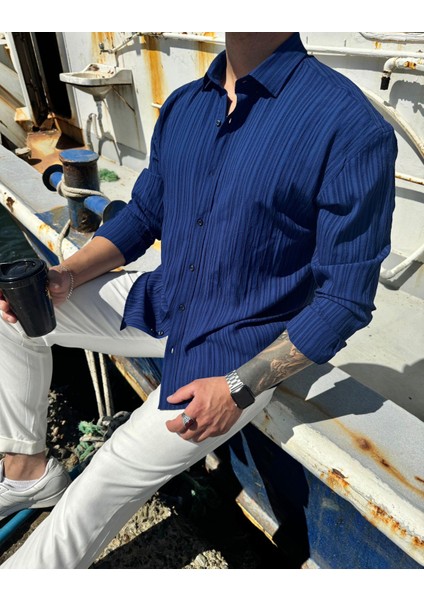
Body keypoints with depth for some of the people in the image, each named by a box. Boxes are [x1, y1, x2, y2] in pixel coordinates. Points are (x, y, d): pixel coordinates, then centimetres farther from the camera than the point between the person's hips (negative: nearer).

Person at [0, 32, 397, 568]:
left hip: (240, 347, -6)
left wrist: (240, 388, -20)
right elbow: (142, 215, 10)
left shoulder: (351, 127, -20)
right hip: (162, 303, 7)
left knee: (112, 478, -6)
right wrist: (65, 277, -4)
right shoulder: (182, 106, 1)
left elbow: (346, 298, -17)